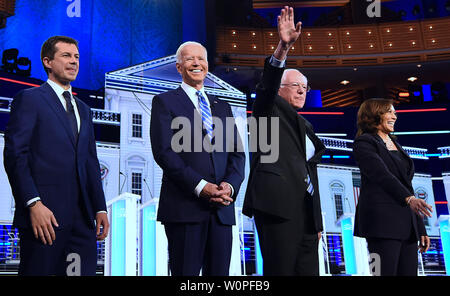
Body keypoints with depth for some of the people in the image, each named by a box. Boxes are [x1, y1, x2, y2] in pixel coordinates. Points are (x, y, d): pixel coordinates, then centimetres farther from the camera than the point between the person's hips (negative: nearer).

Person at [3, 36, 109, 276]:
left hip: (83, 216, 6)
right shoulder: (29, 99, 1)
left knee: (85, 270, 6)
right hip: (43, 212, -6)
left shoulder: (83, 109, 21)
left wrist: (100, 208, 11)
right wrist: (33, 204, -18)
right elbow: (15, 155, -9)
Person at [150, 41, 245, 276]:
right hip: (184, 206, -4)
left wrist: (231, 185, -7)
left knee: (220, 272, 8)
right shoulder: (165, 102, 5)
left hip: (222, 208, 5)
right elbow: (164, 152, -7)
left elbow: (237, 153, 13)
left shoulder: (222, 107, 20)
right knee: (185, 273, 0)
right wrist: (200, 186, -16)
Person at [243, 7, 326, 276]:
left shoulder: (306, 127, 26)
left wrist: (318, 221, 19)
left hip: (306, 211, 7)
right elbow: (267, 85, -15)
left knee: (308, 271, 4)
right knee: (280, 271, -9)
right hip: (278, 205, -7)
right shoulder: (271, 110, 8)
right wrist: (283, 48, -31)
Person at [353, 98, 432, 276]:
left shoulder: (395, 144, 23)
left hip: (408, 225, 7)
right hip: (382, 221, -7)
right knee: (385, 272, -10)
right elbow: (382, 175, -16)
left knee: (409, 272, 2)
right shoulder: (363, 143, 0)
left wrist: (421, 229, 18)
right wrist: (409, 199, -31)